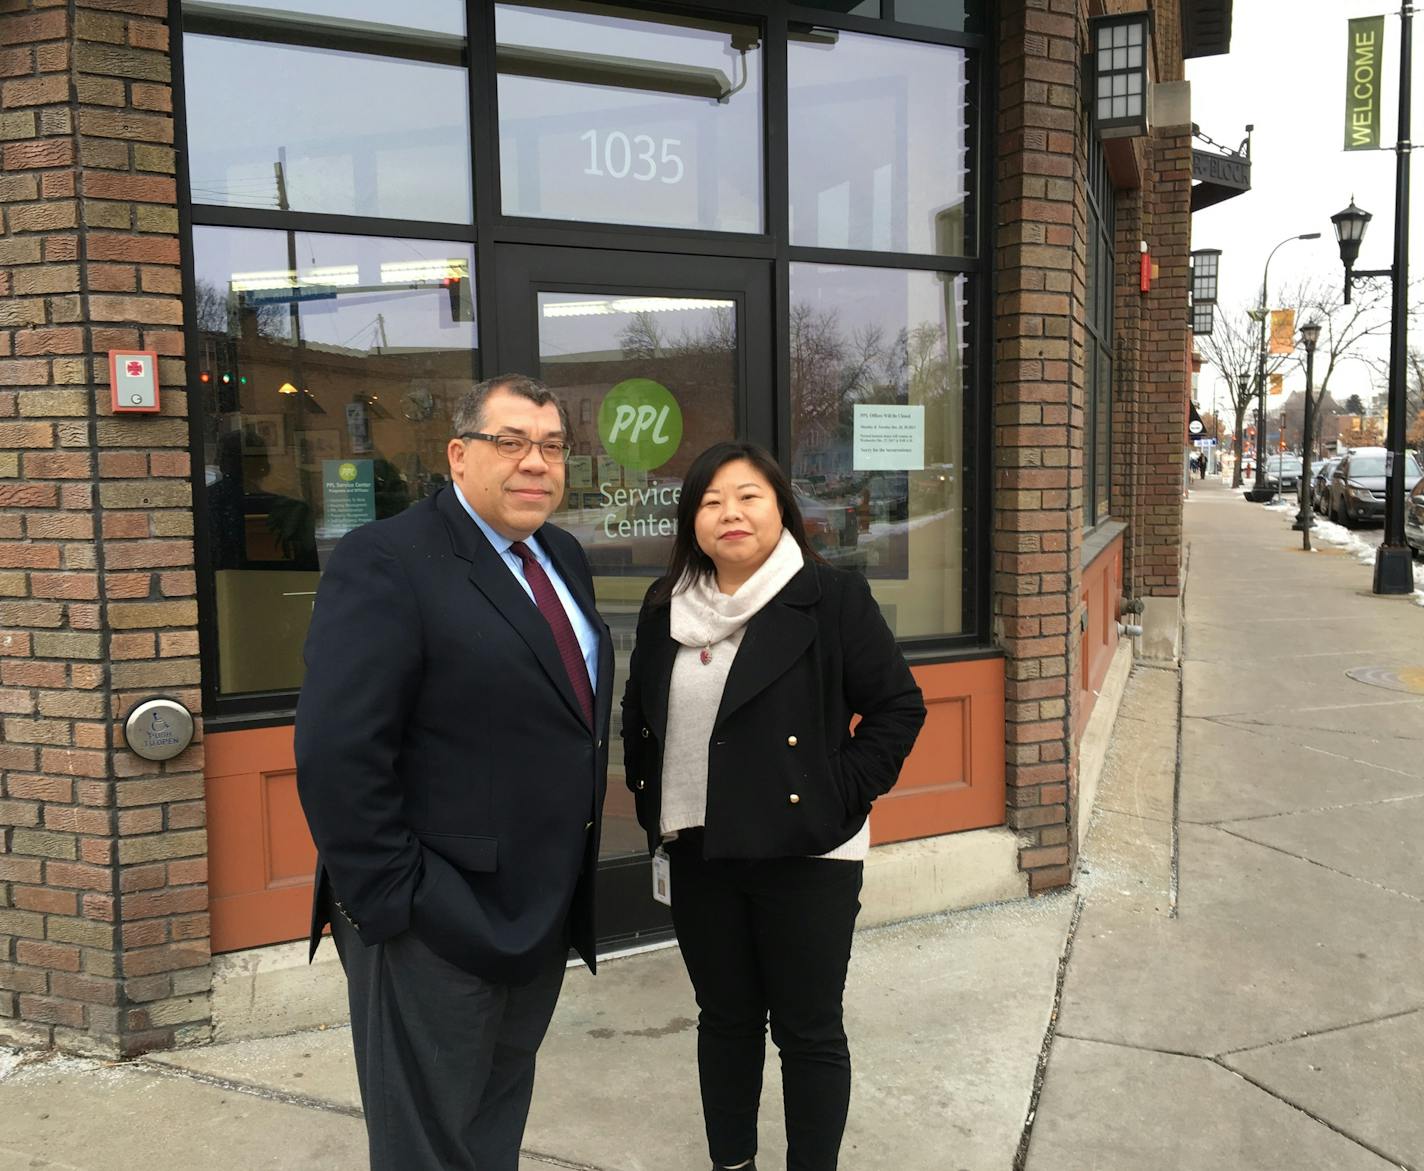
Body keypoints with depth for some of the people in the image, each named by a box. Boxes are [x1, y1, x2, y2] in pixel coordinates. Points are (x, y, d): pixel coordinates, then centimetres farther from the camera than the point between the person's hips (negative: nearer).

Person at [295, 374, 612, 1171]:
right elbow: (336, 754, -23)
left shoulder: (564, 559, 8)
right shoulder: (385, 562, -17)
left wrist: (575, 879, 10)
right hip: (436, 923, -7)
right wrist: (391, 900, -21)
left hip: (544, 909, 7)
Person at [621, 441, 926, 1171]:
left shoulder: (831, 598, -11)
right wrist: (650, 804, 8)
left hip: (804, 854, -4)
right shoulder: (665, 606, 4)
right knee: (724, 1019, 19)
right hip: (698, 855, 5)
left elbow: (898, 705, -7)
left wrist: (843, 795, -12)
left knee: (808, 1030, 9)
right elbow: (639, 717, 15)